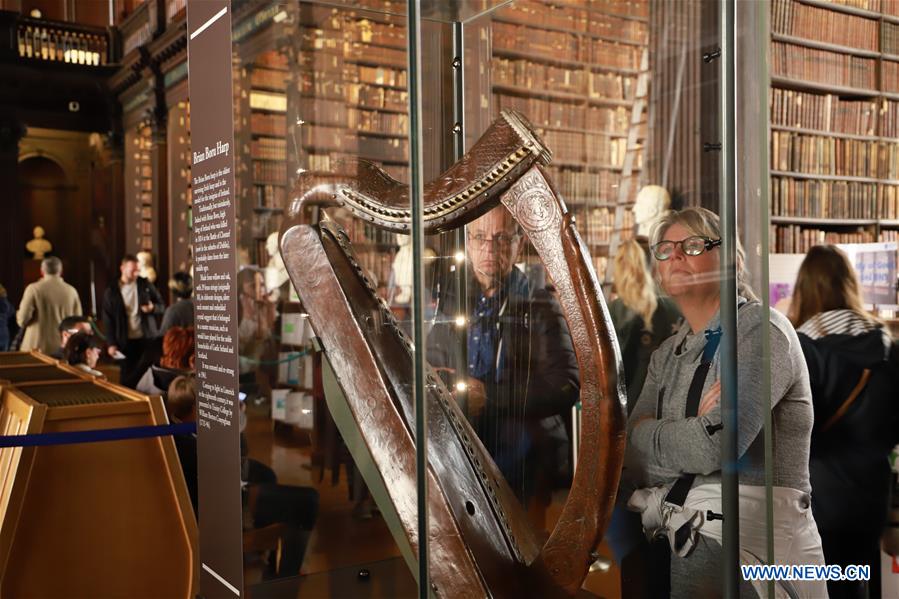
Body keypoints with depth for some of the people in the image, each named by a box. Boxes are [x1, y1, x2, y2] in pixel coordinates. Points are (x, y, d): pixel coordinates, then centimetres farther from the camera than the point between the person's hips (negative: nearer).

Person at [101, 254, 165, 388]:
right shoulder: (111, 292, 1)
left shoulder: (145, 285, 5)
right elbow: (108, 320, 0)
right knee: (127, 378, 3)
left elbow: (162, 306, 8)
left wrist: (152, 308, -15)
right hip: (126, 342, 0)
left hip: (147, 338, 1)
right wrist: (111, 343, -7)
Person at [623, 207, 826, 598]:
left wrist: (644, 431, -3)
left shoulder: (761, 328, -7)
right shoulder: (667, 354, 14)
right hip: (675, 533, 6)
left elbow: (715, 446, -18)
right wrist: (693, 430, -11)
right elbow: (630, 458, 4)